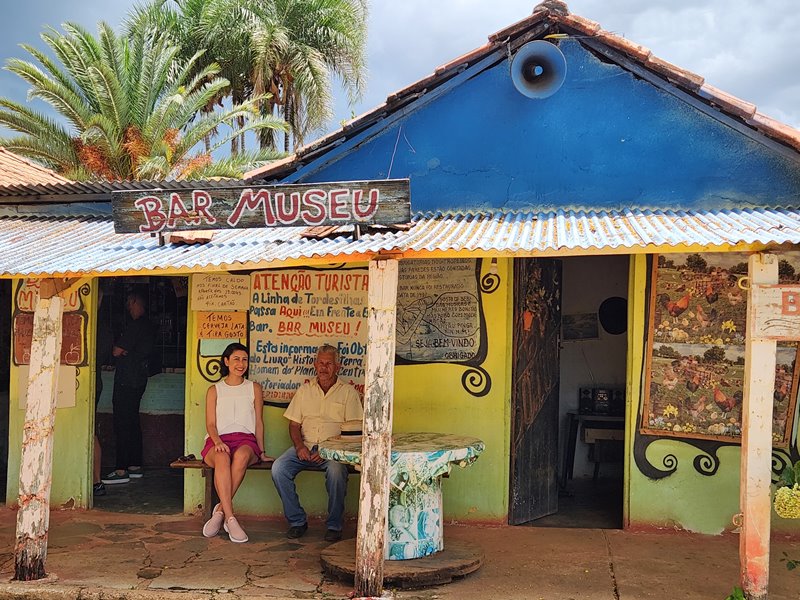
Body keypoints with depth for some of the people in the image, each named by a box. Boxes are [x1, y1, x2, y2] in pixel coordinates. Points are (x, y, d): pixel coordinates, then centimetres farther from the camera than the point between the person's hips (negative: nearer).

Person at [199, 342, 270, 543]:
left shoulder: (254, 389, 20)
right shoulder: (214, 390, 18)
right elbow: (210, 424, 8)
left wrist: (261, 451, 9)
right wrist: (217, 441, -13)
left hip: (245, 439, 0)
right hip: (219, 440, 0)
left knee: (242, 455, -38)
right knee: (222, 458, -38)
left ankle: (221, 509, -32)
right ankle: (230, 518, -42)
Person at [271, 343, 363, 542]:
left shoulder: (348, 392, 4)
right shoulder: (305, 390, 16)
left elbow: (353, 431, -3)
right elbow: (294, 424, 14)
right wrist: (299, 446, -7)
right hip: (305, 446, 4)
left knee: (336, 470, -36)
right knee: (278, 468, -23)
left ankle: (334, 525, -17)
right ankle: (297, 521, -9)